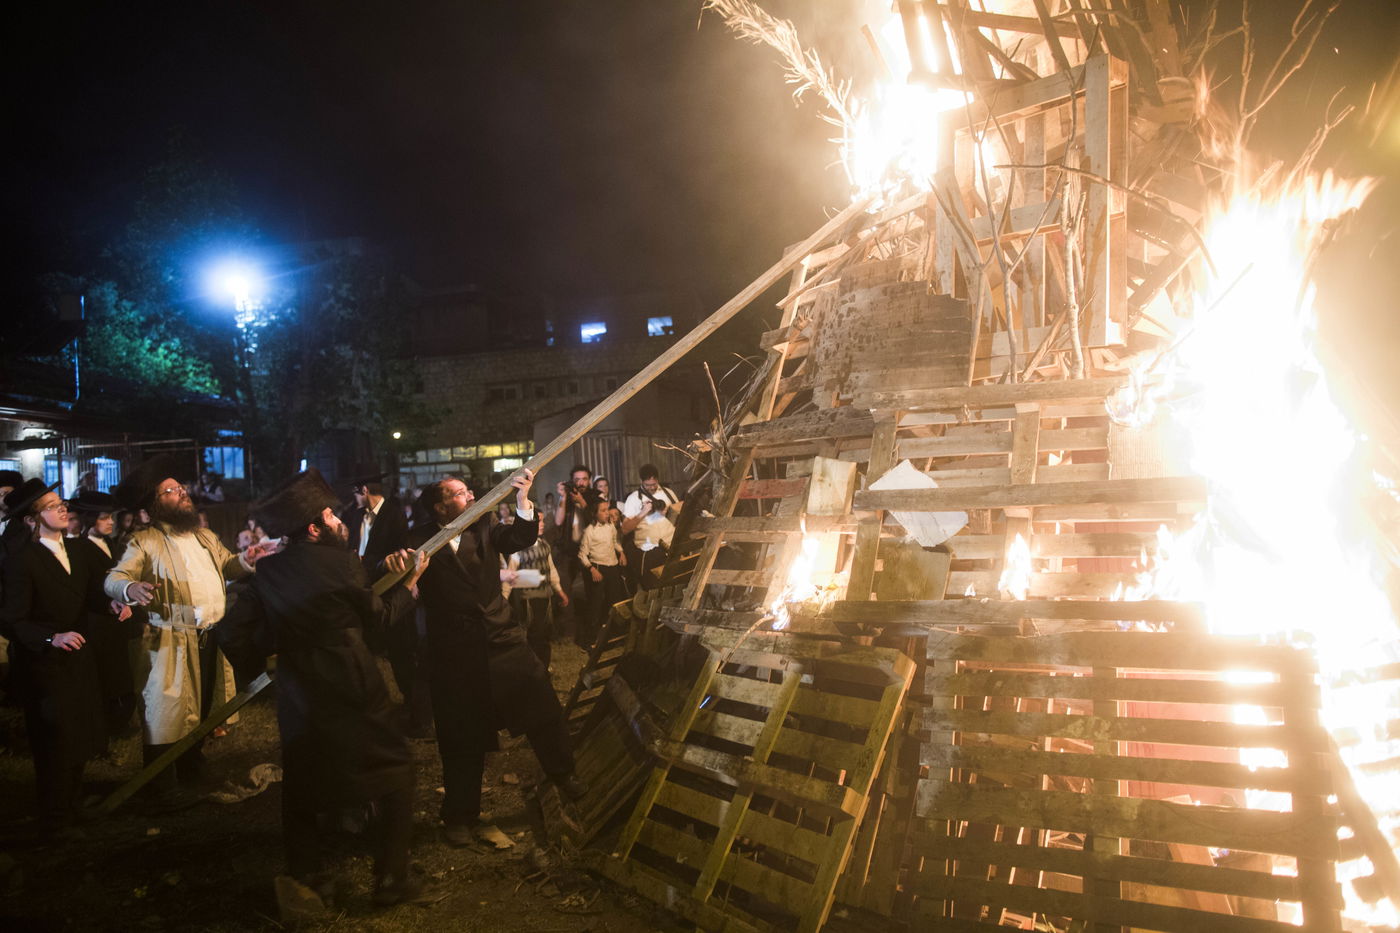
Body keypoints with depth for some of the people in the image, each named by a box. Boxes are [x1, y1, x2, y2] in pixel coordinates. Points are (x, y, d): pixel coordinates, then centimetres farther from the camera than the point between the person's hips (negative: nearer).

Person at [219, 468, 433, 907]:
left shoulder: (269, 570, 0)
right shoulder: (341, 562, -13)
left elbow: (233, 631, 0)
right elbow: (381, 616, -1)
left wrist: (255, 668, 15)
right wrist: (410, 582, 13)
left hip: (298, 696, 5)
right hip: (353, 693, -5)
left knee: (301, 785, 22)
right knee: (395, 774, 10)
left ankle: (308, 880, 27)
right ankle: (392, 879, 11)